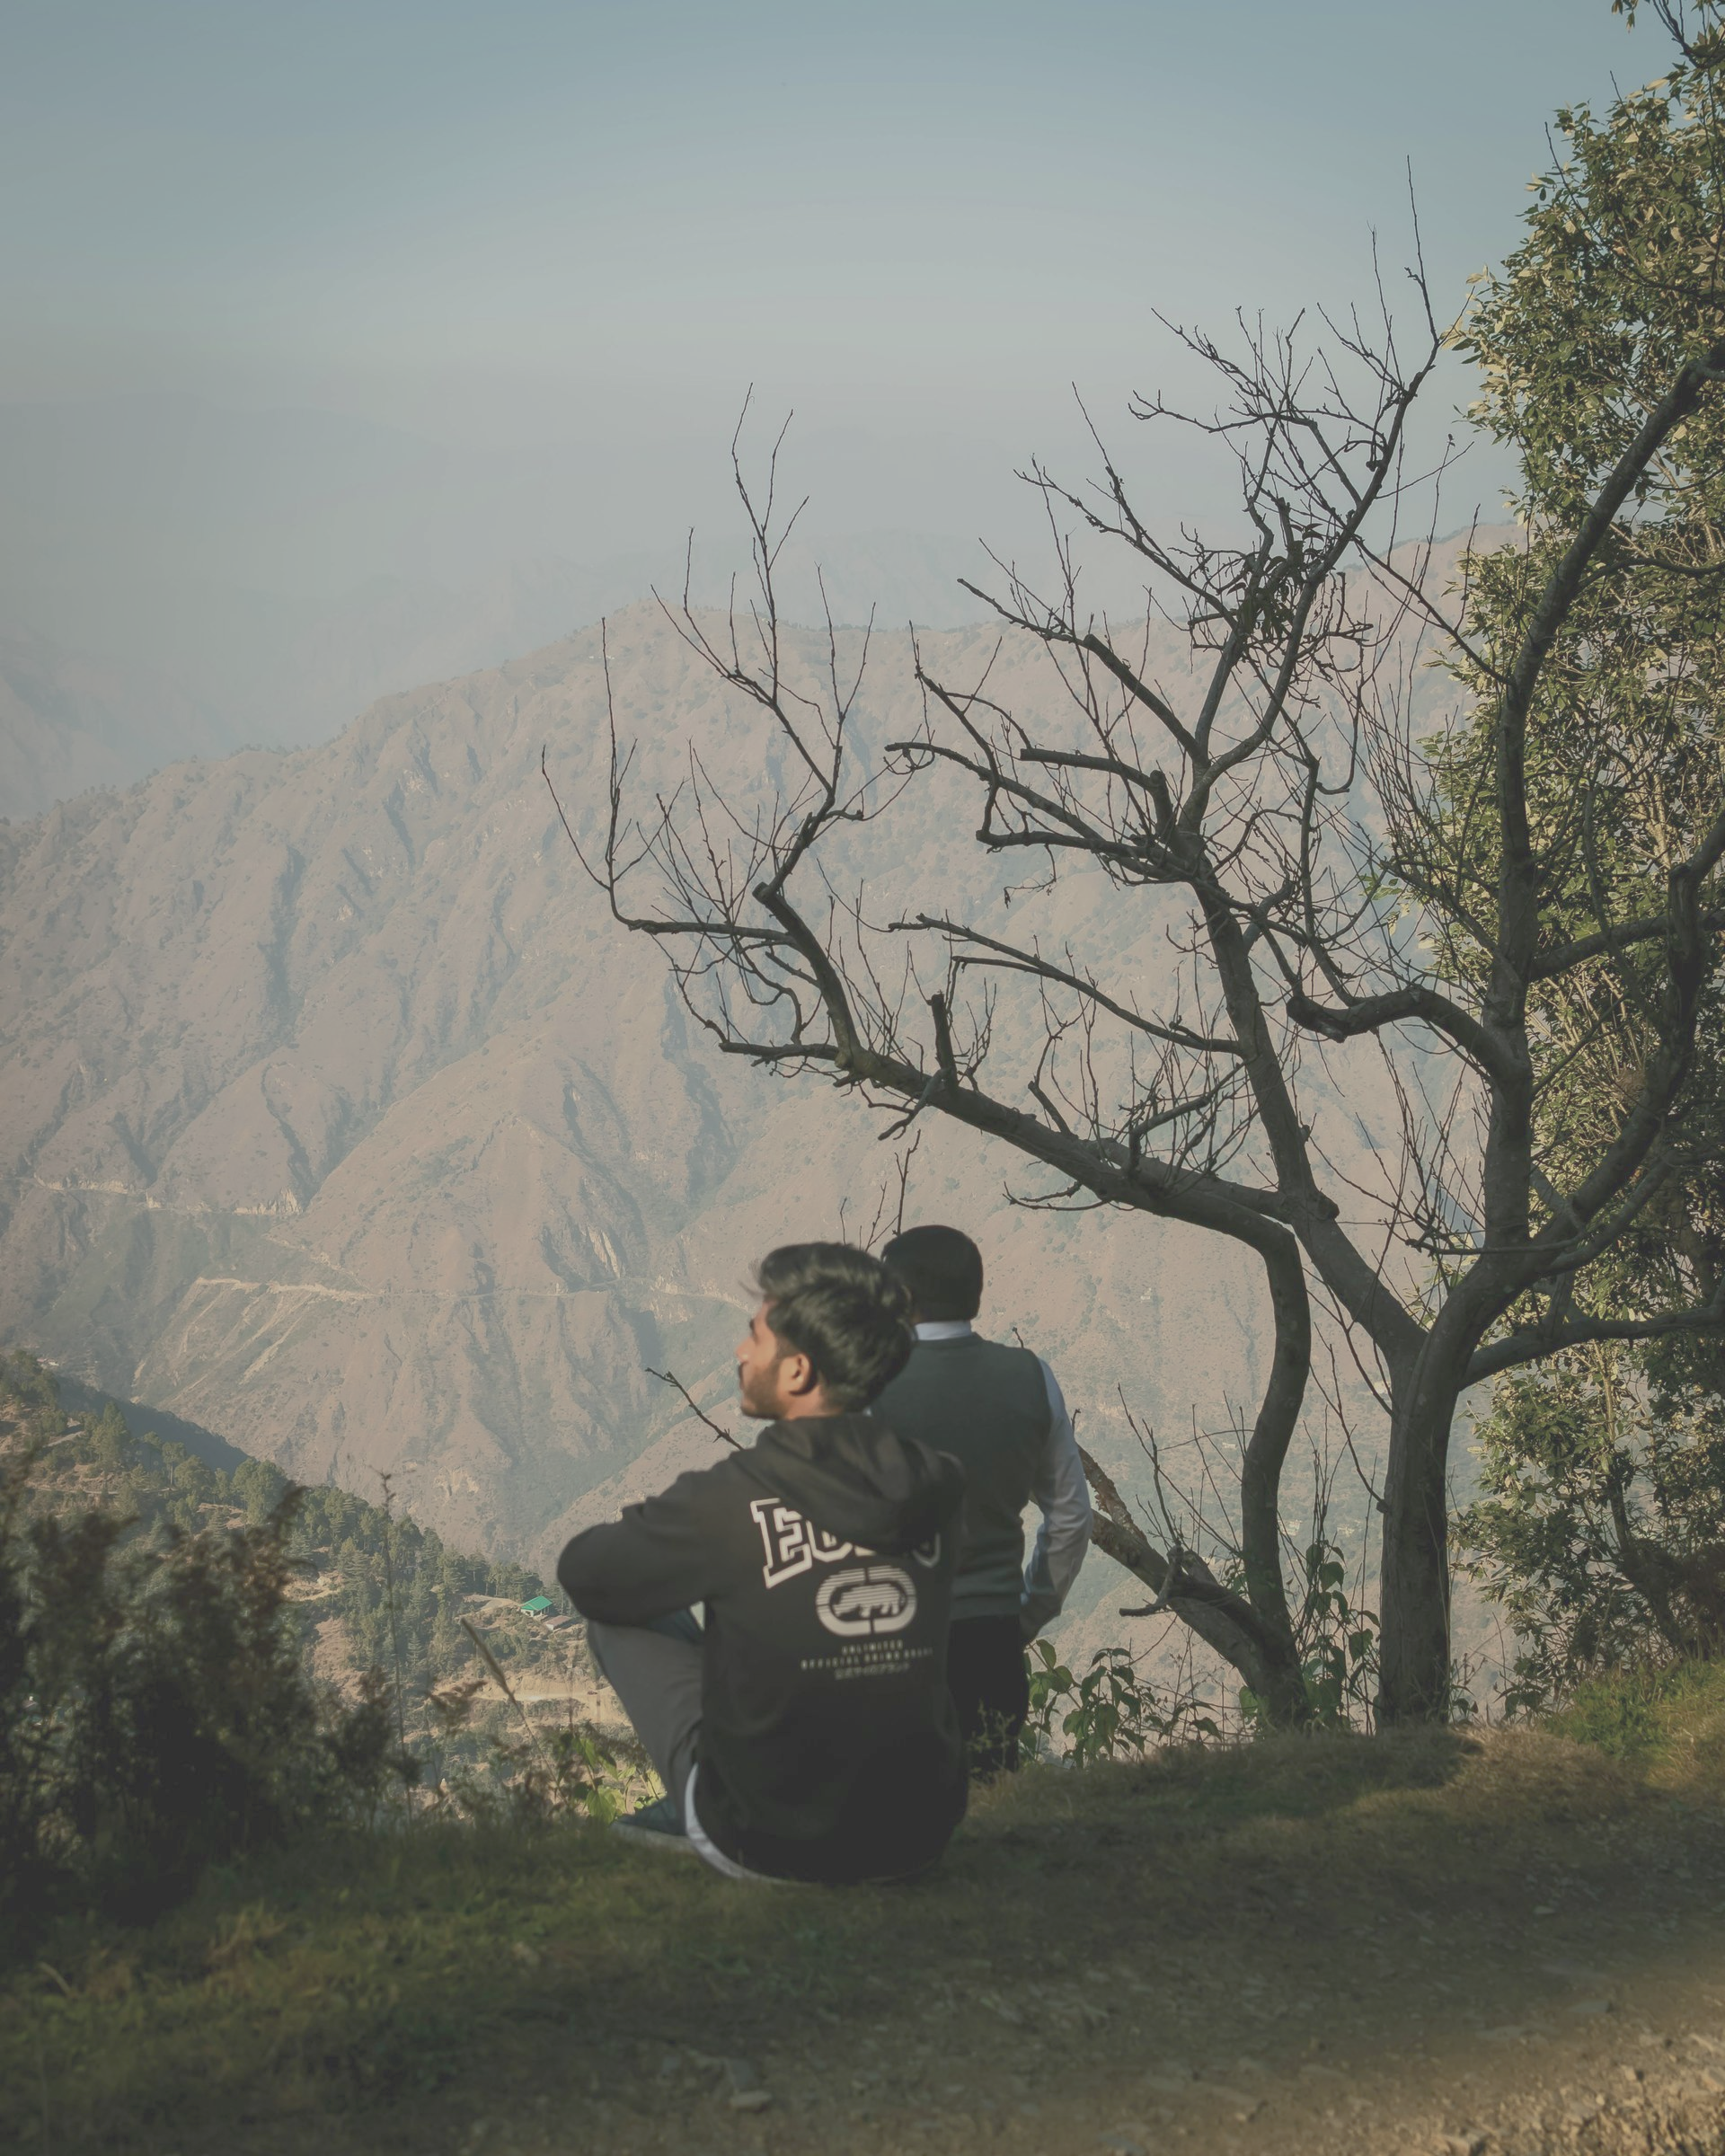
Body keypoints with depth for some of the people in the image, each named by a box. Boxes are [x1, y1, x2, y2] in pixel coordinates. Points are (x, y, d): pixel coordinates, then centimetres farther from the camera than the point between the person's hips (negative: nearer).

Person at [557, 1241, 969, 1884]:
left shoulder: (730, 1500, -18)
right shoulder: (935, 1491, -5)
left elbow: (584, 1575, -1)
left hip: (767, 1848, -4)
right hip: (918, 1840, 5)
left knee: (615, 1613, 11)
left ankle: (698, 1813, 27)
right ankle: (687, 1810, 36)